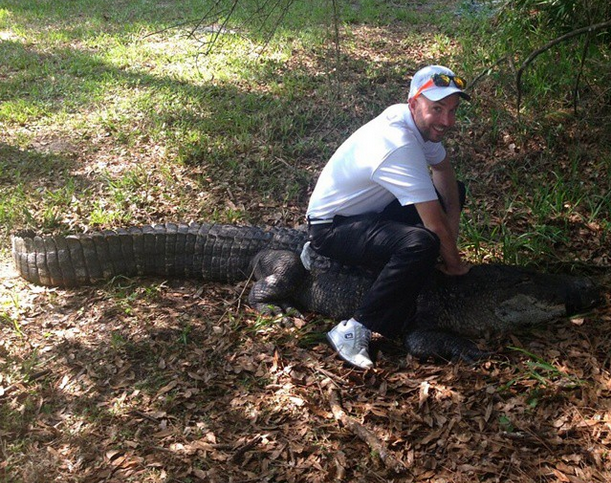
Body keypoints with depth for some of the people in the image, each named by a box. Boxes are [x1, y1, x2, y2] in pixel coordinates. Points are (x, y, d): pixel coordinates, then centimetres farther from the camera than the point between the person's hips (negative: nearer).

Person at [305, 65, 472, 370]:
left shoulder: (421, 121, -4)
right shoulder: (399, 144, -32)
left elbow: (442, 168, 11)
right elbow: (434, 224, -28)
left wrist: (451, 235, -2)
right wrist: (455, 264, -10)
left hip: (370, 210, 10)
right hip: (331, 228, -10)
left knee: (453, 191, 10)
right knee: (422, 244, -35)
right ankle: (354, 331, -24)